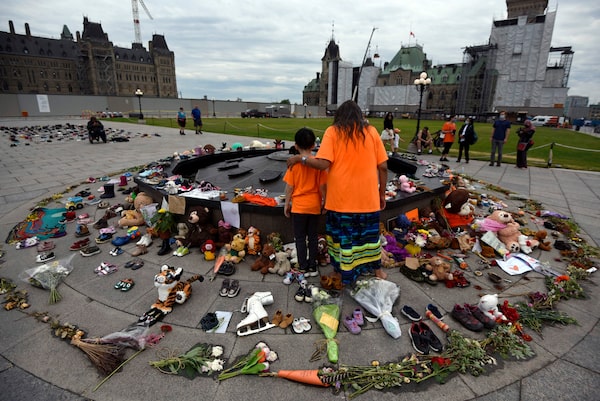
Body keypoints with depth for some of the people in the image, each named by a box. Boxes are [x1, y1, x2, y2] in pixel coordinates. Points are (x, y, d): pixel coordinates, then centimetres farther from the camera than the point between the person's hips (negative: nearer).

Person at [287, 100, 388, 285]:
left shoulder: (333, 131, -2)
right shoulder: (371, 131, 5)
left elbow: (323, 164, -14)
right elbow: (383, 166, 3)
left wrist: (299, 158, 1)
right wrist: (382, 193, 13)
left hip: (341, 197, -2)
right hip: (368, 196, 3)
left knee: (342, 235, 12)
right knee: (370, 233, 19)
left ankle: (345, 275, 25)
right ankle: (376, 269, 34)